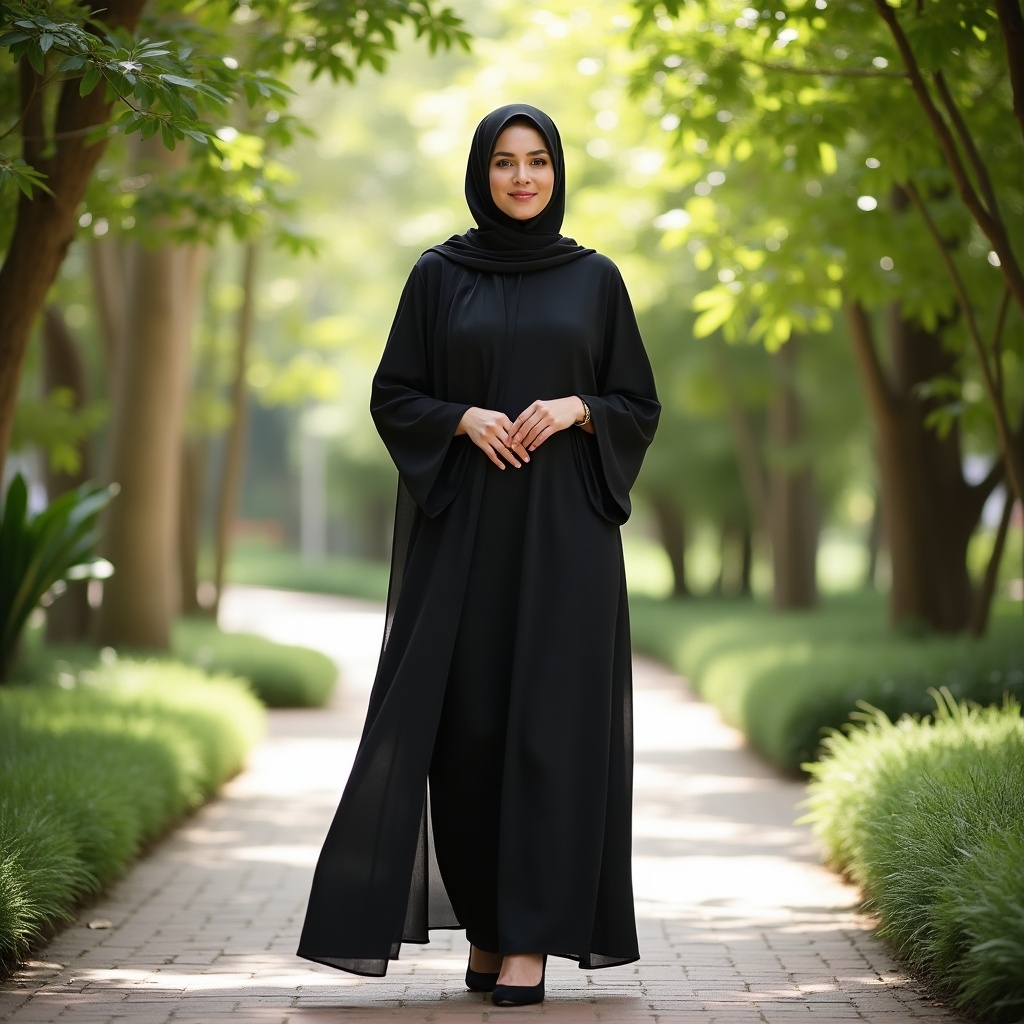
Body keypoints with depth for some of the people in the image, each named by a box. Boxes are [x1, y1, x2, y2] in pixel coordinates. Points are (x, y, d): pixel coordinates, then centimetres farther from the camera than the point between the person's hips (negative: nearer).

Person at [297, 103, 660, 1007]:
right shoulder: (438, 275, 7)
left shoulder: (596, 278, 7)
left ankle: (530, 938, -5)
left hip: (563, 528, 0)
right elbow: (393, 397, 5)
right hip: (463, 526, 1)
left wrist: (575, 408, -12)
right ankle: (482, 918, 16)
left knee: (549, 719, -7)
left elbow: (639, 409, 8)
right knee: (466, 720, -1)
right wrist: (465, 418, -13)